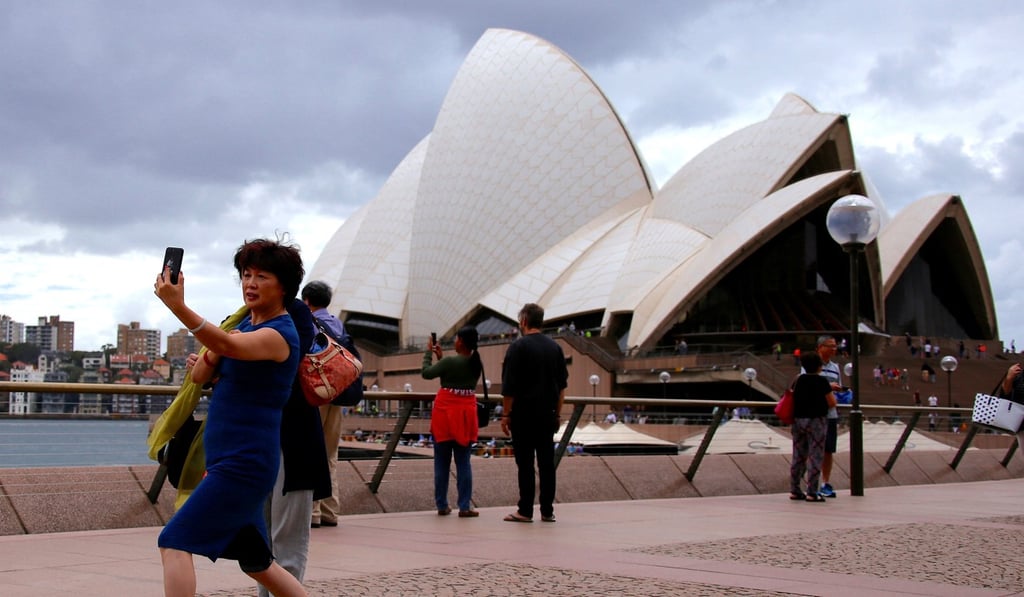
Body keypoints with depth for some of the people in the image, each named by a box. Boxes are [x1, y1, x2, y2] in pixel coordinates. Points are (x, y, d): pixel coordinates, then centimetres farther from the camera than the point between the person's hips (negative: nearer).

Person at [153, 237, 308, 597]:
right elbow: (200, 376, 11)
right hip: (228, 461, 10)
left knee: (175, 542, -15)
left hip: (244, 464, -10)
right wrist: (213, 354, -11)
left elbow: (230, 346, -36)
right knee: (257, 564, 18)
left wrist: (178, 307, -50)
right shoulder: (246, 323, 13)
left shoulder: (279, 333, -15)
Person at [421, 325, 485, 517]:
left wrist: (429, 352, 5)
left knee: (442, 463, 6)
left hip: (445, 414, -4)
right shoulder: (477, 364, 3)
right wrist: (441, 357, 16)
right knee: (463, 462, 6)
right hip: (466, 414, 4)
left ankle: (442, 505, 10)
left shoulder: (450, 362, -16)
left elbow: (426, 372, -6)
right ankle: (464, 507, 2)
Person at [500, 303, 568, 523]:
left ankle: (525, 511, 0)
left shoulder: (518, 347, -9)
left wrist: (506, 415, -4)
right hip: (547, 414, 5)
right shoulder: (555, 348, 8)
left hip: (523, 414, -5)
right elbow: (562, 385, 12)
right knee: (547, 463, 6)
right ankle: (547, 511, 8)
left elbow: (509, 387, -10)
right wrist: (557, 414, 18)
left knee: (525, 464, -2)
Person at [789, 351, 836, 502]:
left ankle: (794, 490, 14)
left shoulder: (799, 380, 6)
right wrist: (832, 393, 13)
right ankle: (812, 492, -3)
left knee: (798, 456, 11)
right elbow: (832, 403, -10)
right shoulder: (822, 381, -10)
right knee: (815, 457, -1)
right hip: (816, 421, -6)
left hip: (798, 420, 6)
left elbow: (793, 396, 20)